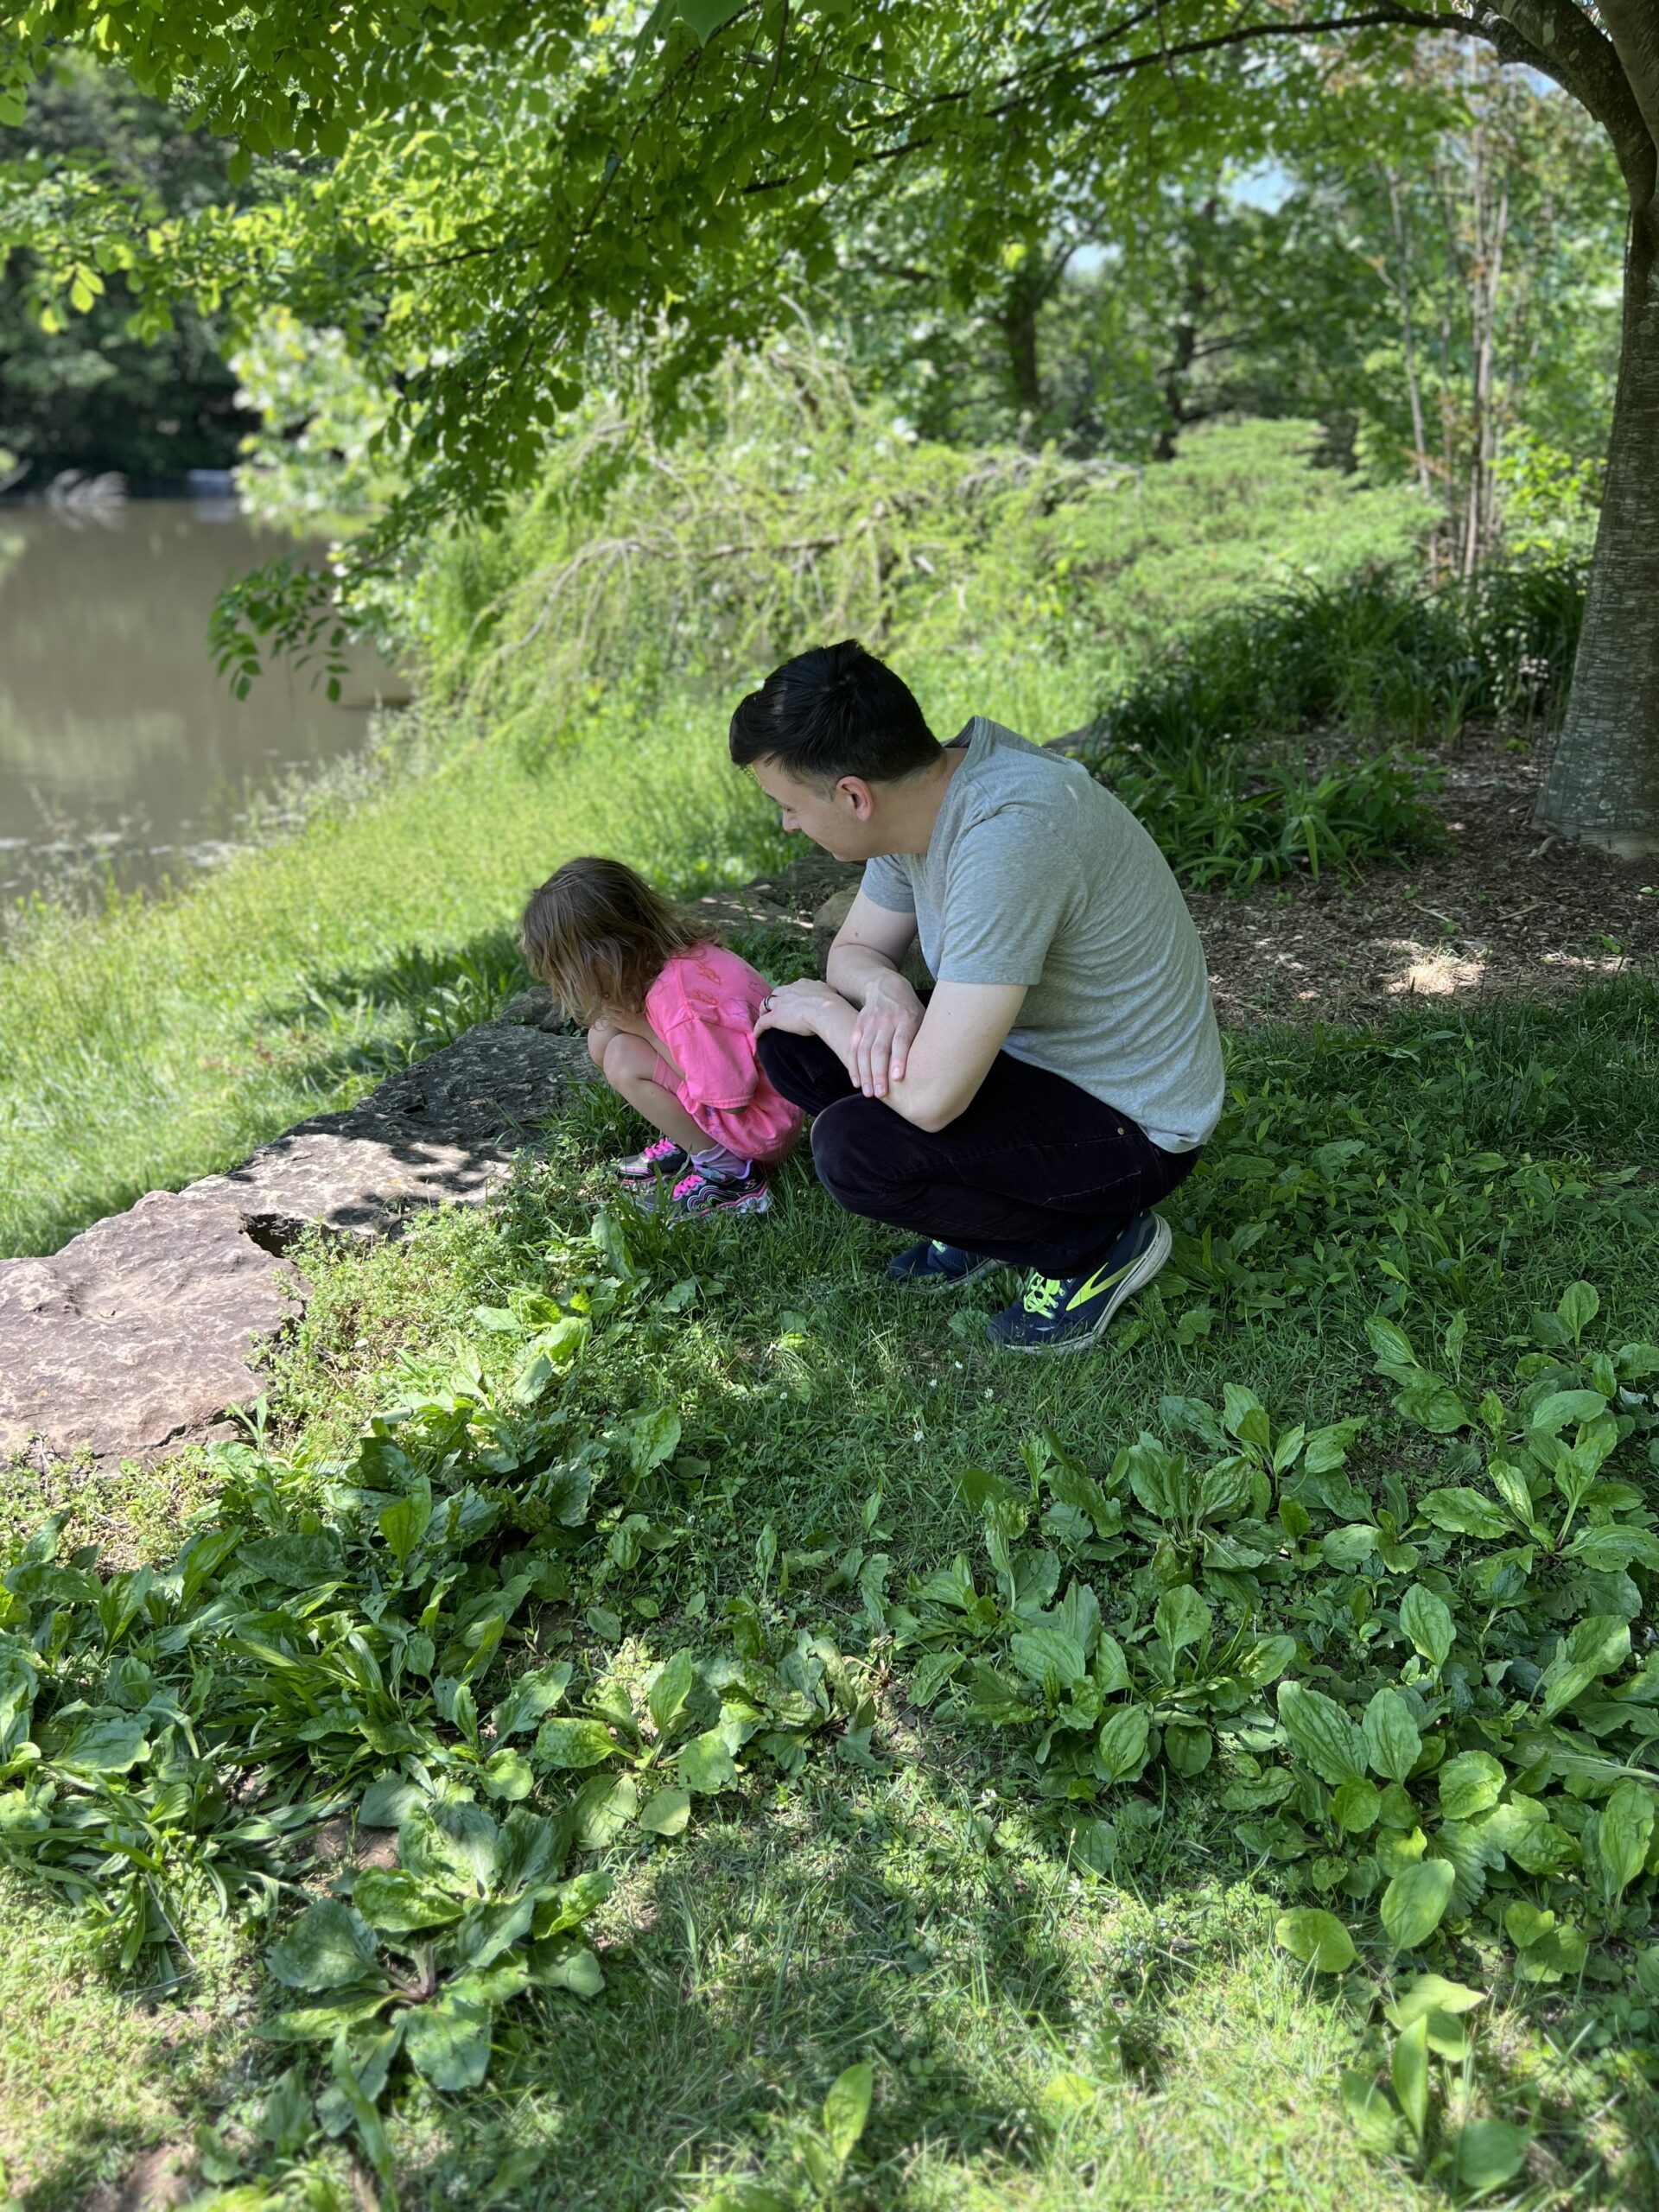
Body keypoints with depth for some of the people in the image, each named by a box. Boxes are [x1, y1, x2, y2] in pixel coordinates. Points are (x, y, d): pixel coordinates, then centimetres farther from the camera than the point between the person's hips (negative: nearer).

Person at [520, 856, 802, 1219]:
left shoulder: (676, 997, -30)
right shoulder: (678, 953, -5)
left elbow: (730, 1099, -27)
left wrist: (642, 1027, -22)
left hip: (767, 1130, -8)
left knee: (623, 1059, -21)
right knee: (605, 1034, 0)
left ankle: (728, 1174, -10)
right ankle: (687, 1143, 8)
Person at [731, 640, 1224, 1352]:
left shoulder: (1007, 836, -35)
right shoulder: (919, 792, -7)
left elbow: (931, 1098, -35)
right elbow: (853, 948, 9)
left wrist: (827, 1010, -16)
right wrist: (883, 990, -16)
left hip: (1133, 1127, -8)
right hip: (1033, 1055, 9)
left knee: (850, 1147, -26)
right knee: (788, 1036, -1)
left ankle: (1096, 1245, -2)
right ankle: (990, 1208, 13)